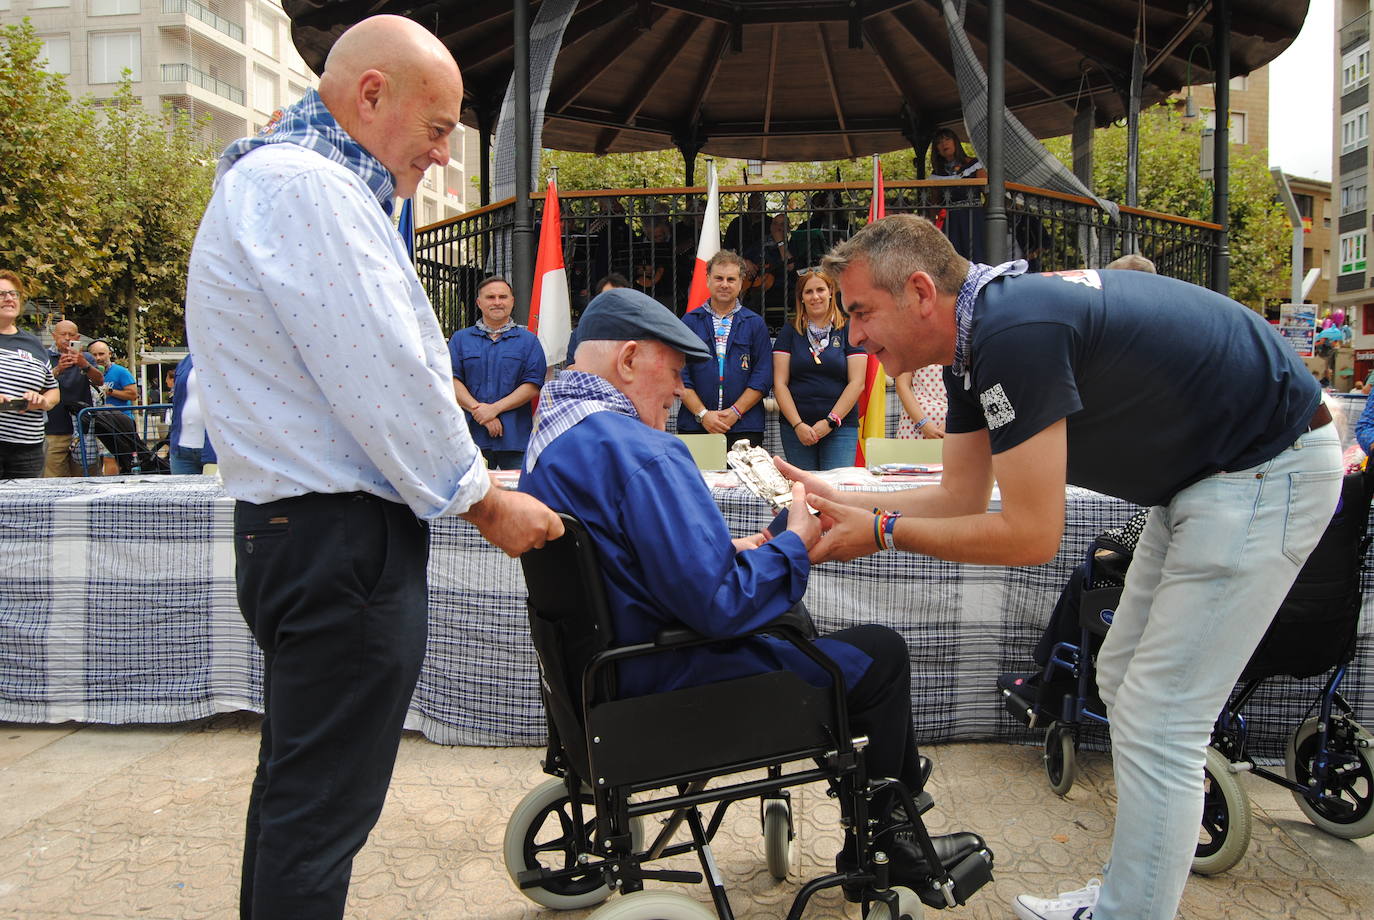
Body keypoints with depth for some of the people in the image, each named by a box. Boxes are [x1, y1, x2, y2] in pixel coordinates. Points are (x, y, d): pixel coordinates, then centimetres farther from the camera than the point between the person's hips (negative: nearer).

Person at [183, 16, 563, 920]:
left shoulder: (276, 178, 19)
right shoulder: (305, 184, -15)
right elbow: (383, 378, -18)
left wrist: (464, 485, 16)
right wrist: (485, 502, -7)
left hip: (291, 529, 11)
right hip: (341, 538, -11)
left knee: (295, 786, 20)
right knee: (322, 809, -2)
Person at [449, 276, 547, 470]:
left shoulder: (528, 340, 10)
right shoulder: (460, 339, 13)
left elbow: (533, 386, 0)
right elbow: (452, 381, 3)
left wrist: (495, 408, -10)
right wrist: (479, 411, -11)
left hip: (514, 437, -1)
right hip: (472, 435, 1)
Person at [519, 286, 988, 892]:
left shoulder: (550, 436, 7)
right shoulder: (642, 453, -27)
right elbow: (721, 607, -30)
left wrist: (729, 553, 8)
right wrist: (797, 542, -14)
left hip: (605, 669, 10)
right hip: (664, 687, -10)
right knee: (881, 652, 3)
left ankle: (901, 779, 42)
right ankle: (875, 853, 21)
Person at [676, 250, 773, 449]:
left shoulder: (755, 323, 10)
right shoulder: (690, 322, 10)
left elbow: (763, 375, 2)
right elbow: (680, 374, 3)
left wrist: (735, 412, -9)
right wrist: (702, 414, -9)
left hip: (744, 427, 0)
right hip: (694, 425, 0)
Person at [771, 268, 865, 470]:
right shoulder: (790, 331, 9)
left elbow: (857, 383, 0)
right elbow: (780, 383, 3)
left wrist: (830, 421, -9)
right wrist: (797, 425, -9)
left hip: (841, 427, -1)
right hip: (795, 428, 1)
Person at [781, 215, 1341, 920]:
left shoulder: (1014, 332, -30)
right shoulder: (974, 338, 2)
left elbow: (1031, 534, -26)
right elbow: (961, 497, 7)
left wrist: (881, 531, -18)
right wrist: (839, 500, -1)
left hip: (1269, 470, -10)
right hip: (1204, 468, 10)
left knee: (1155, 729, -8)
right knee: (1123, 681, 17)